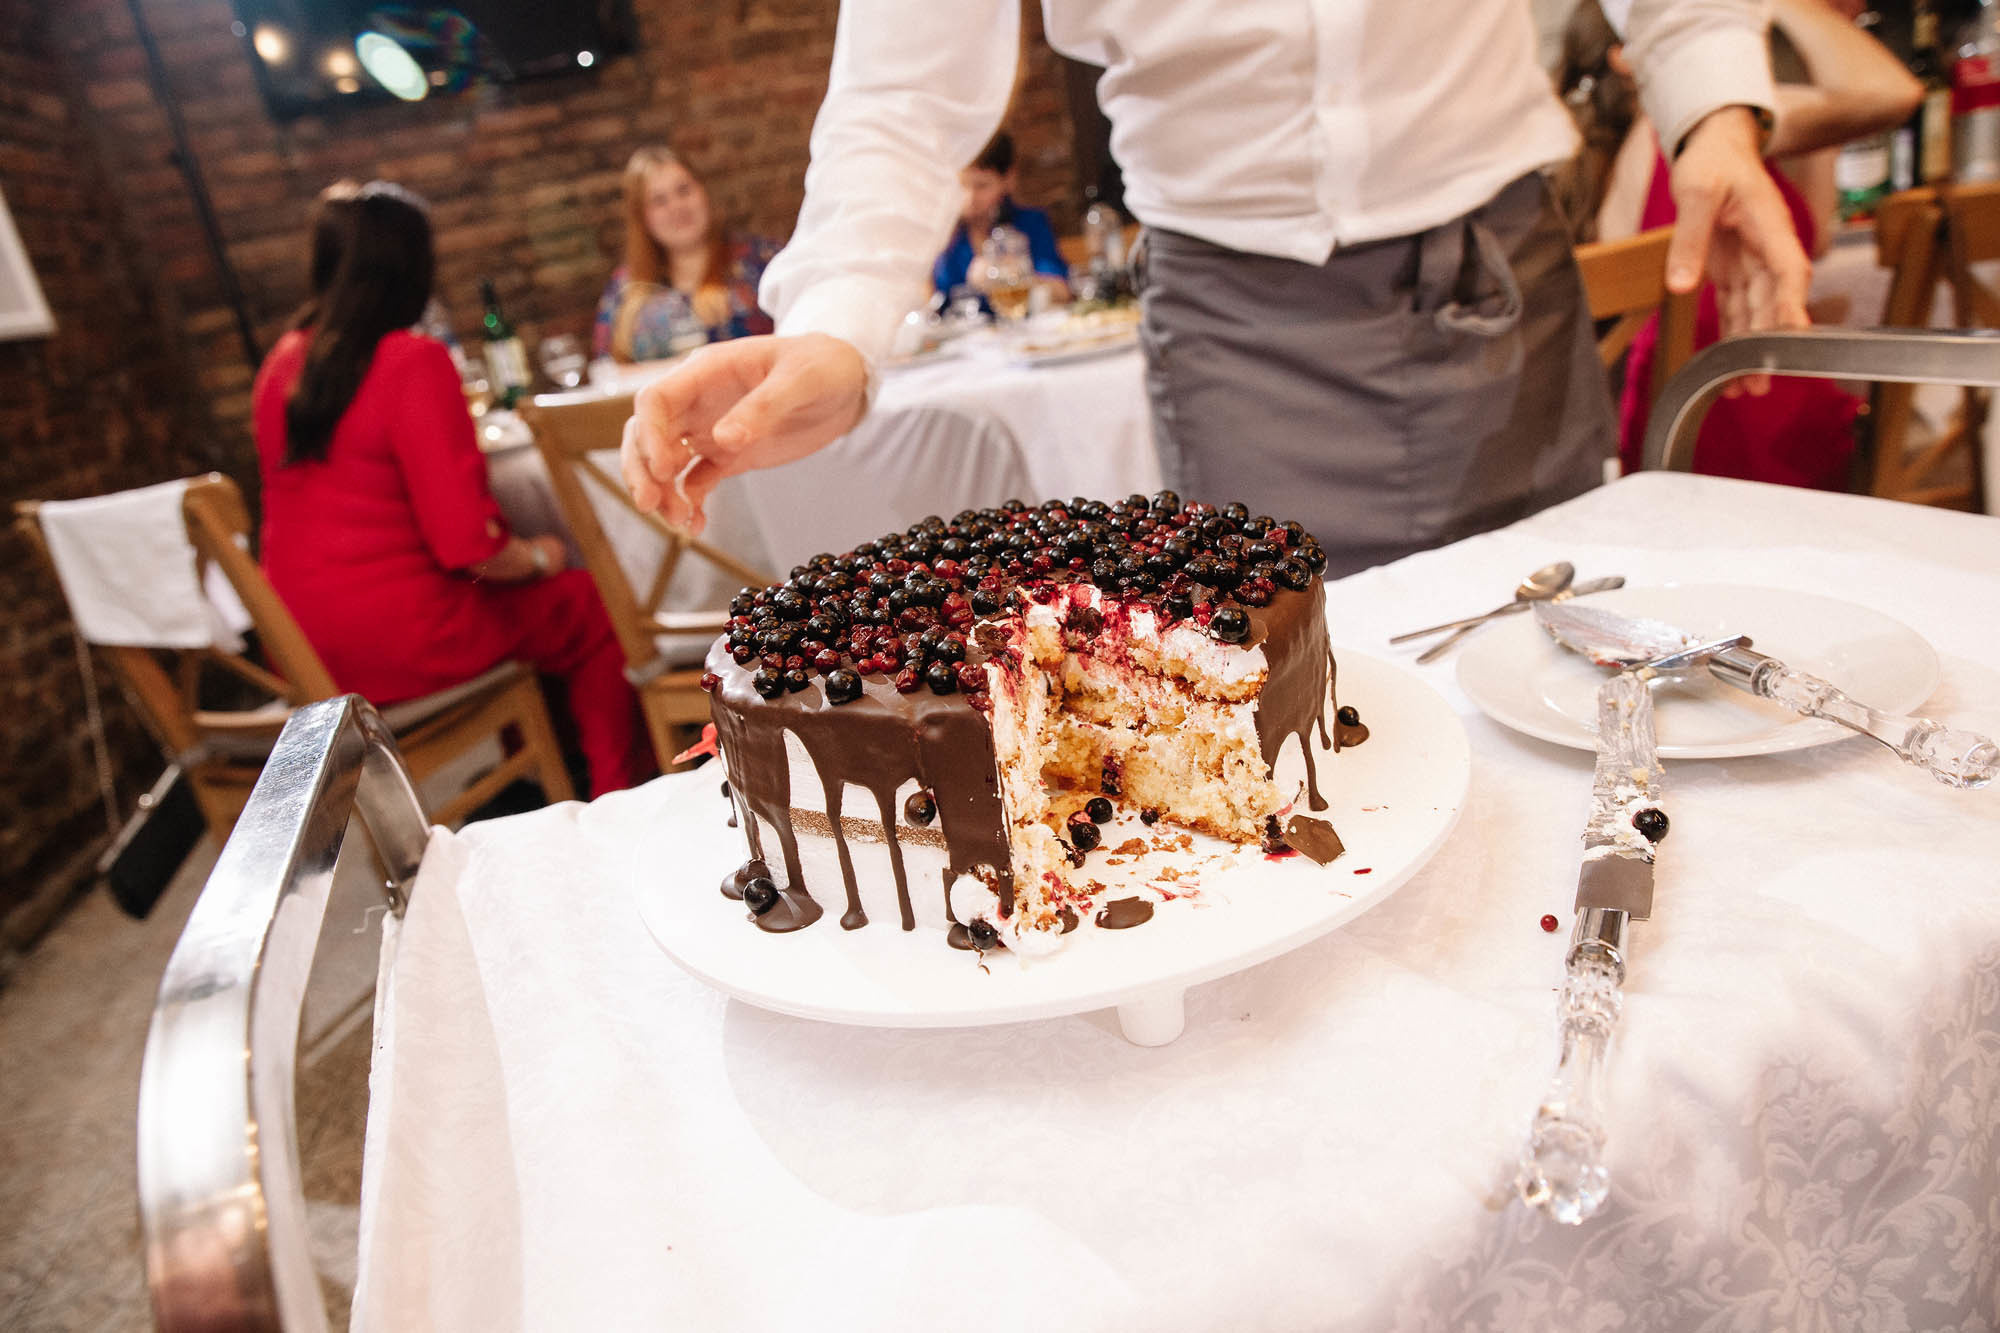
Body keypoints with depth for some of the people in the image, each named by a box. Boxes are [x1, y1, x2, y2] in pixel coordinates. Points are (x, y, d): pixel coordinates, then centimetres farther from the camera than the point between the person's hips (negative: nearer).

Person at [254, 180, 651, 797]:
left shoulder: (281, 364, 7)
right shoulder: (414, 361, -16)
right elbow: (466, 542, -21)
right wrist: (535, 558, -2)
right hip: (397, 640, -8)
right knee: (594, 611, 8)